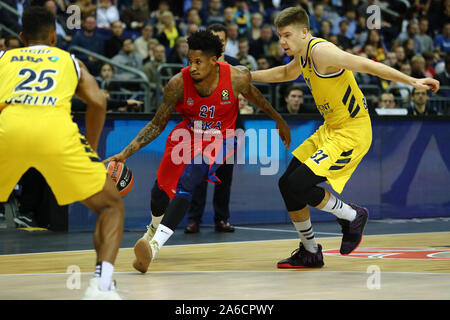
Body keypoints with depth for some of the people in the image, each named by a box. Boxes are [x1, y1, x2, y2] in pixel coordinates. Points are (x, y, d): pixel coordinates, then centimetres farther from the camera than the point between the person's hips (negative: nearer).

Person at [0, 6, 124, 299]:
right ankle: (102, 283, -5)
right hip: (56, 128, -1)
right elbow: (98, 102, 16)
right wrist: (91, 151, 27)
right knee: (112, 205, 15)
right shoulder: (70, 61, 32)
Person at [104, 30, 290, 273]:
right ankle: (154, 228, 45)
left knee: (185, 184, -27)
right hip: (187, 132, 3)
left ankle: (154, 245, -33)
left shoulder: (237, 77, -26)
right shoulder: (178, 83, -24)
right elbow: (157, 125, -12)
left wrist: (279, 121, 14)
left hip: (217, 138, -3)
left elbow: (254, 96, 0)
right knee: (161, 187, 10)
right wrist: (125, 154, -20)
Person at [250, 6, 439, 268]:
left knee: (298, 185, -18)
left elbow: (367, 65, -25)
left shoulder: (321, 51, -20)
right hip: (330, 129, 10)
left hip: (351, 132, -10)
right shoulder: (302, 54, 9)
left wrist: (412, 81, -30)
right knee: (287, 184, 7)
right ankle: (310, 253, 21)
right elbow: (285, 73, 33)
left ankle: (353, 217, 5)